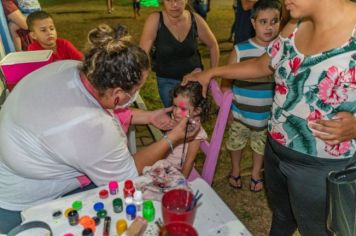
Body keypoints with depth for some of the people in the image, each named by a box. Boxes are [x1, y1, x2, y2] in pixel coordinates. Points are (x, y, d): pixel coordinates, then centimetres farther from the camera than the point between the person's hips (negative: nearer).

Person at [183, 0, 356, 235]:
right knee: (281, 216, 29)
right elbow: (261, 66, 14)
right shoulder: (294, 29, 0)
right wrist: (211, 72, 15)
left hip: (320, 166, -5)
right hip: (276, 149, 6)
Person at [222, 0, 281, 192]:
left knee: (261, 146, 22)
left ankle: (256, 174, 49)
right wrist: (227, 108, -5)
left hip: (268, 116, 1)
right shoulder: (240, 50, -14)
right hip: (240, 113, 0)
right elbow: (226, 82, -6)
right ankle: (235, 171, 49)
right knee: (236, 143, 20)